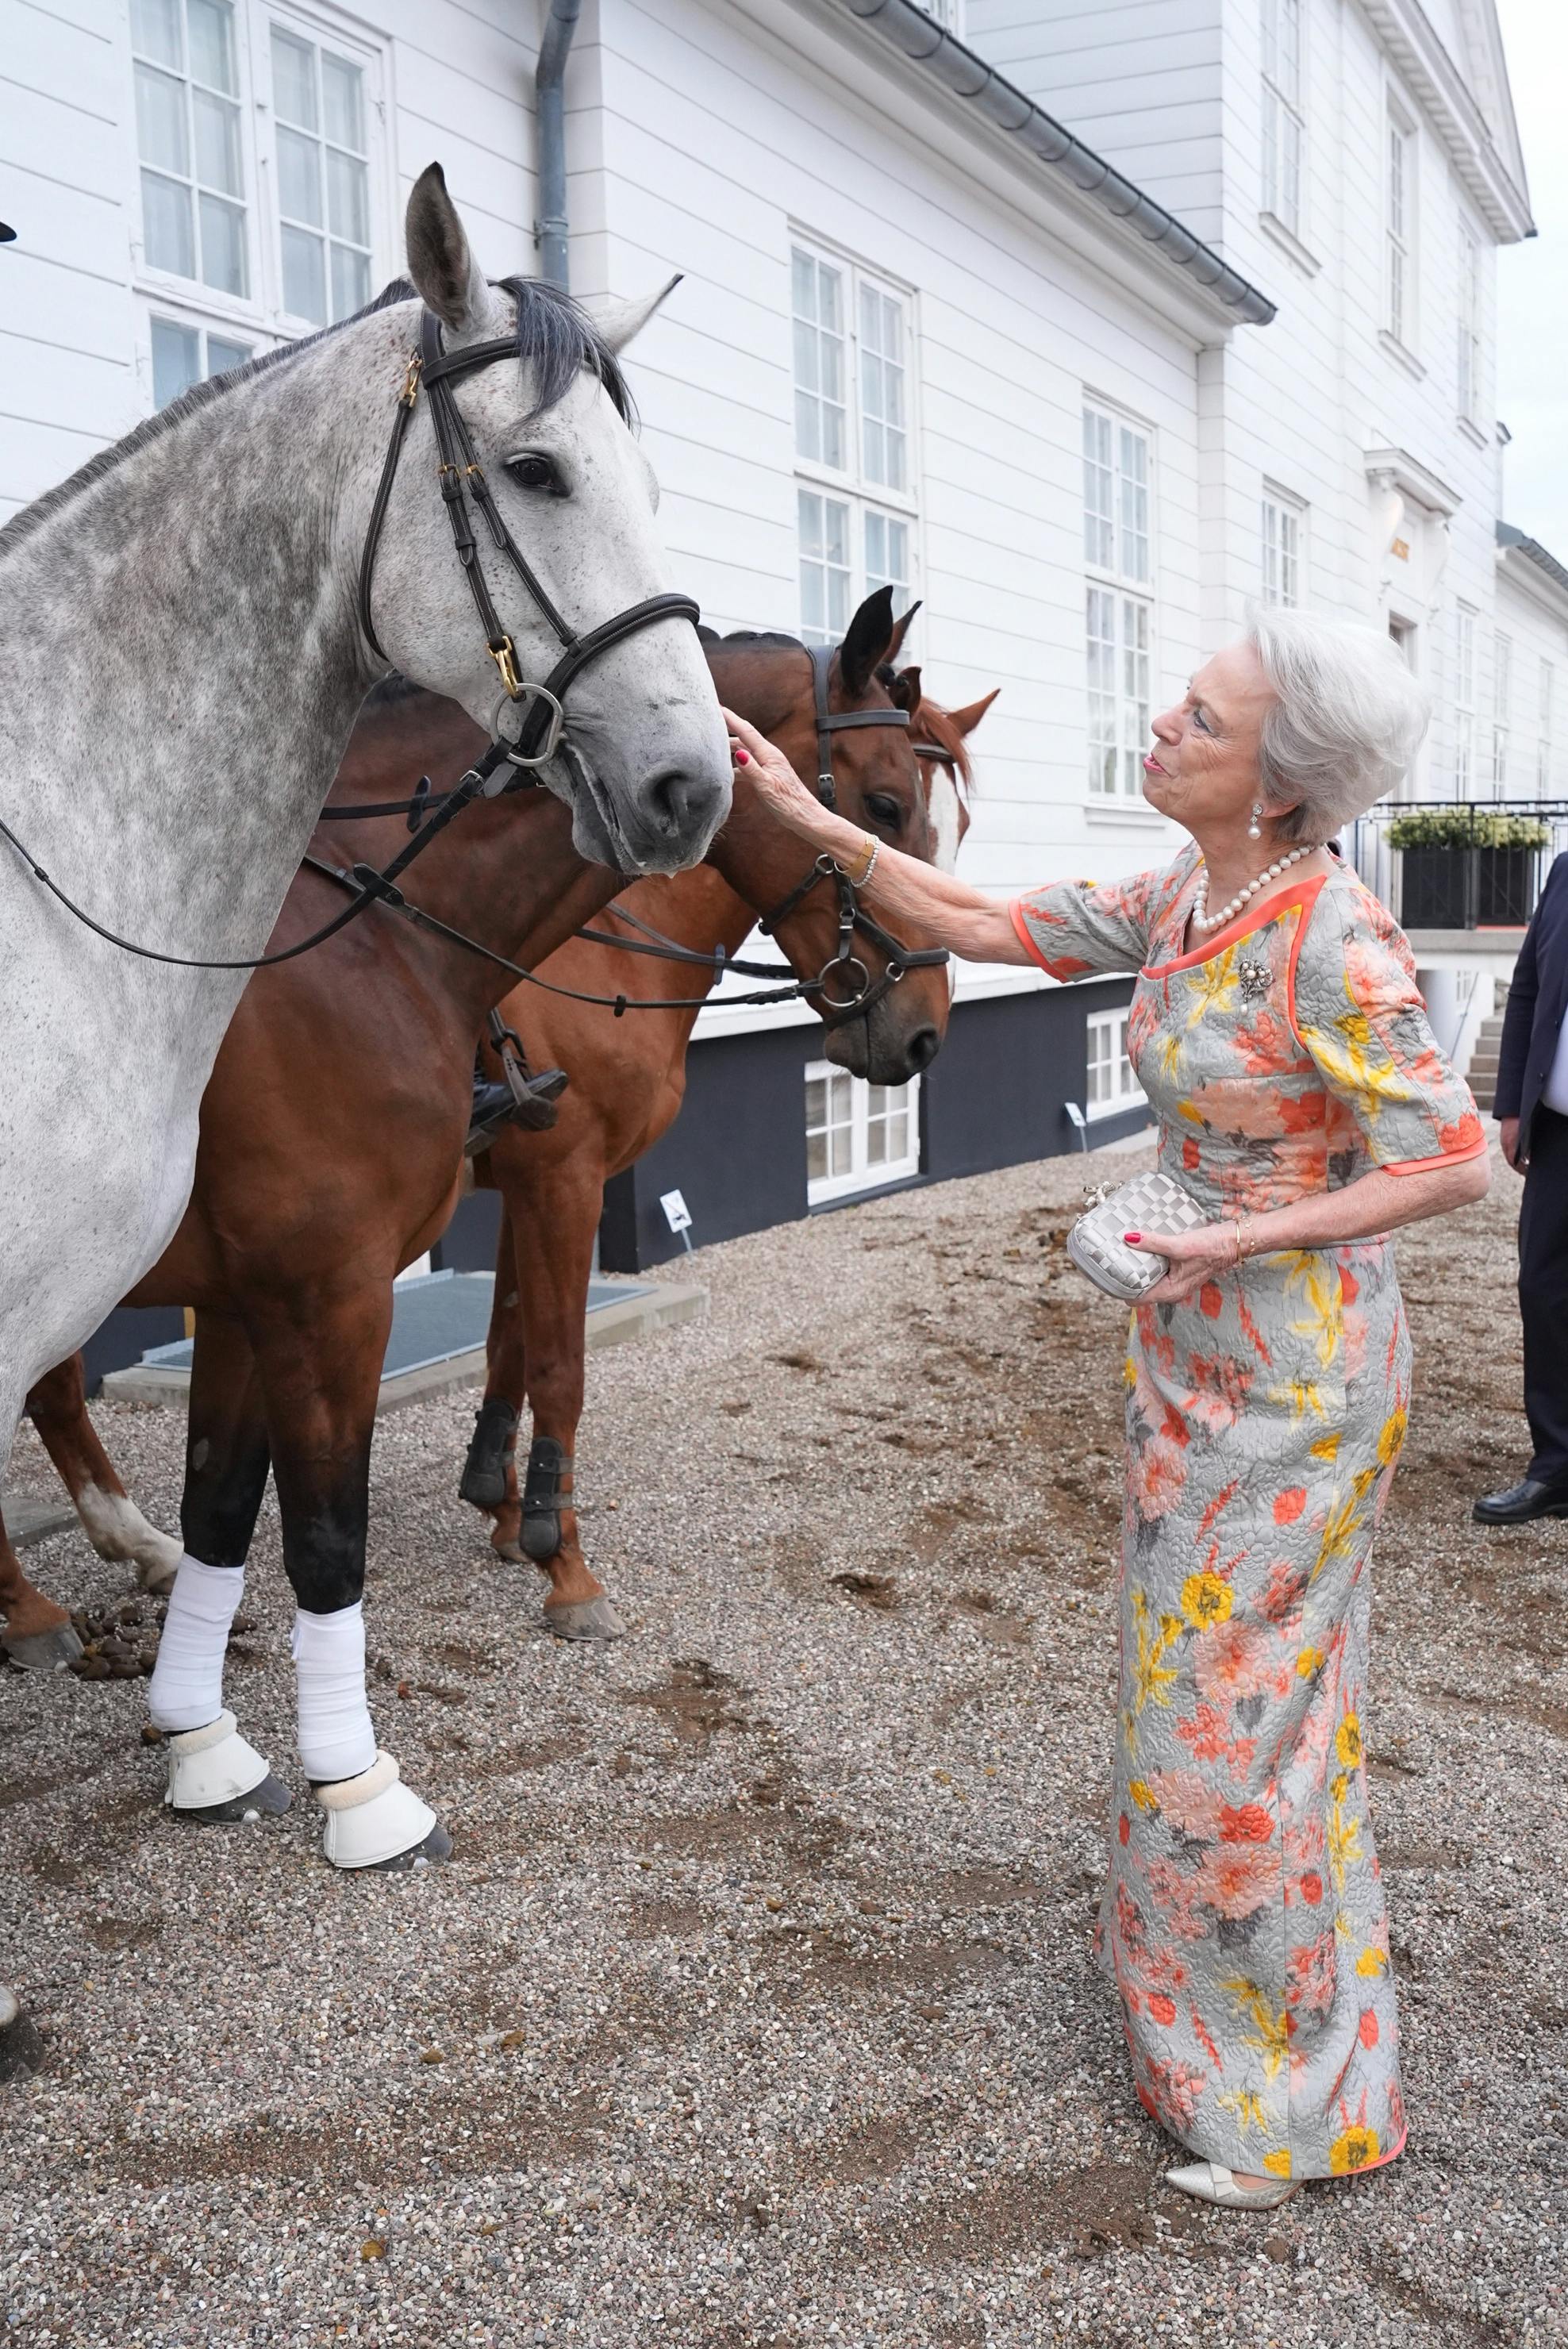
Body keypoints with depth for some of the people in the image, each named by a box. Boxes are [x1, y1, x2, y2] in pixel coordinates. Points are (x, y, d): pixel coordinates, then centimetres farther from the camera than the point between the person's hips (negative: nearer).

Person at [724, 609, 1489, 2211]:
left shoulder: (1329, 940, -23)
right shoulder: (1175, 904, 1)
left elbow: (1450, 1162, -20)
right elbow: (984, 926, 9)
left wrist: (1246, 1237, -23)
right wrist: (814, 825, 4)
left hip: (1297, 1362, -8)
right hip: (1191, 1344, 8)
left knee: (1239, 1702, 3)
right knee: (1190, 1671, 21)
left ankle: (1295, 2100, 23)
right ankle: (1193, 1974, 43)